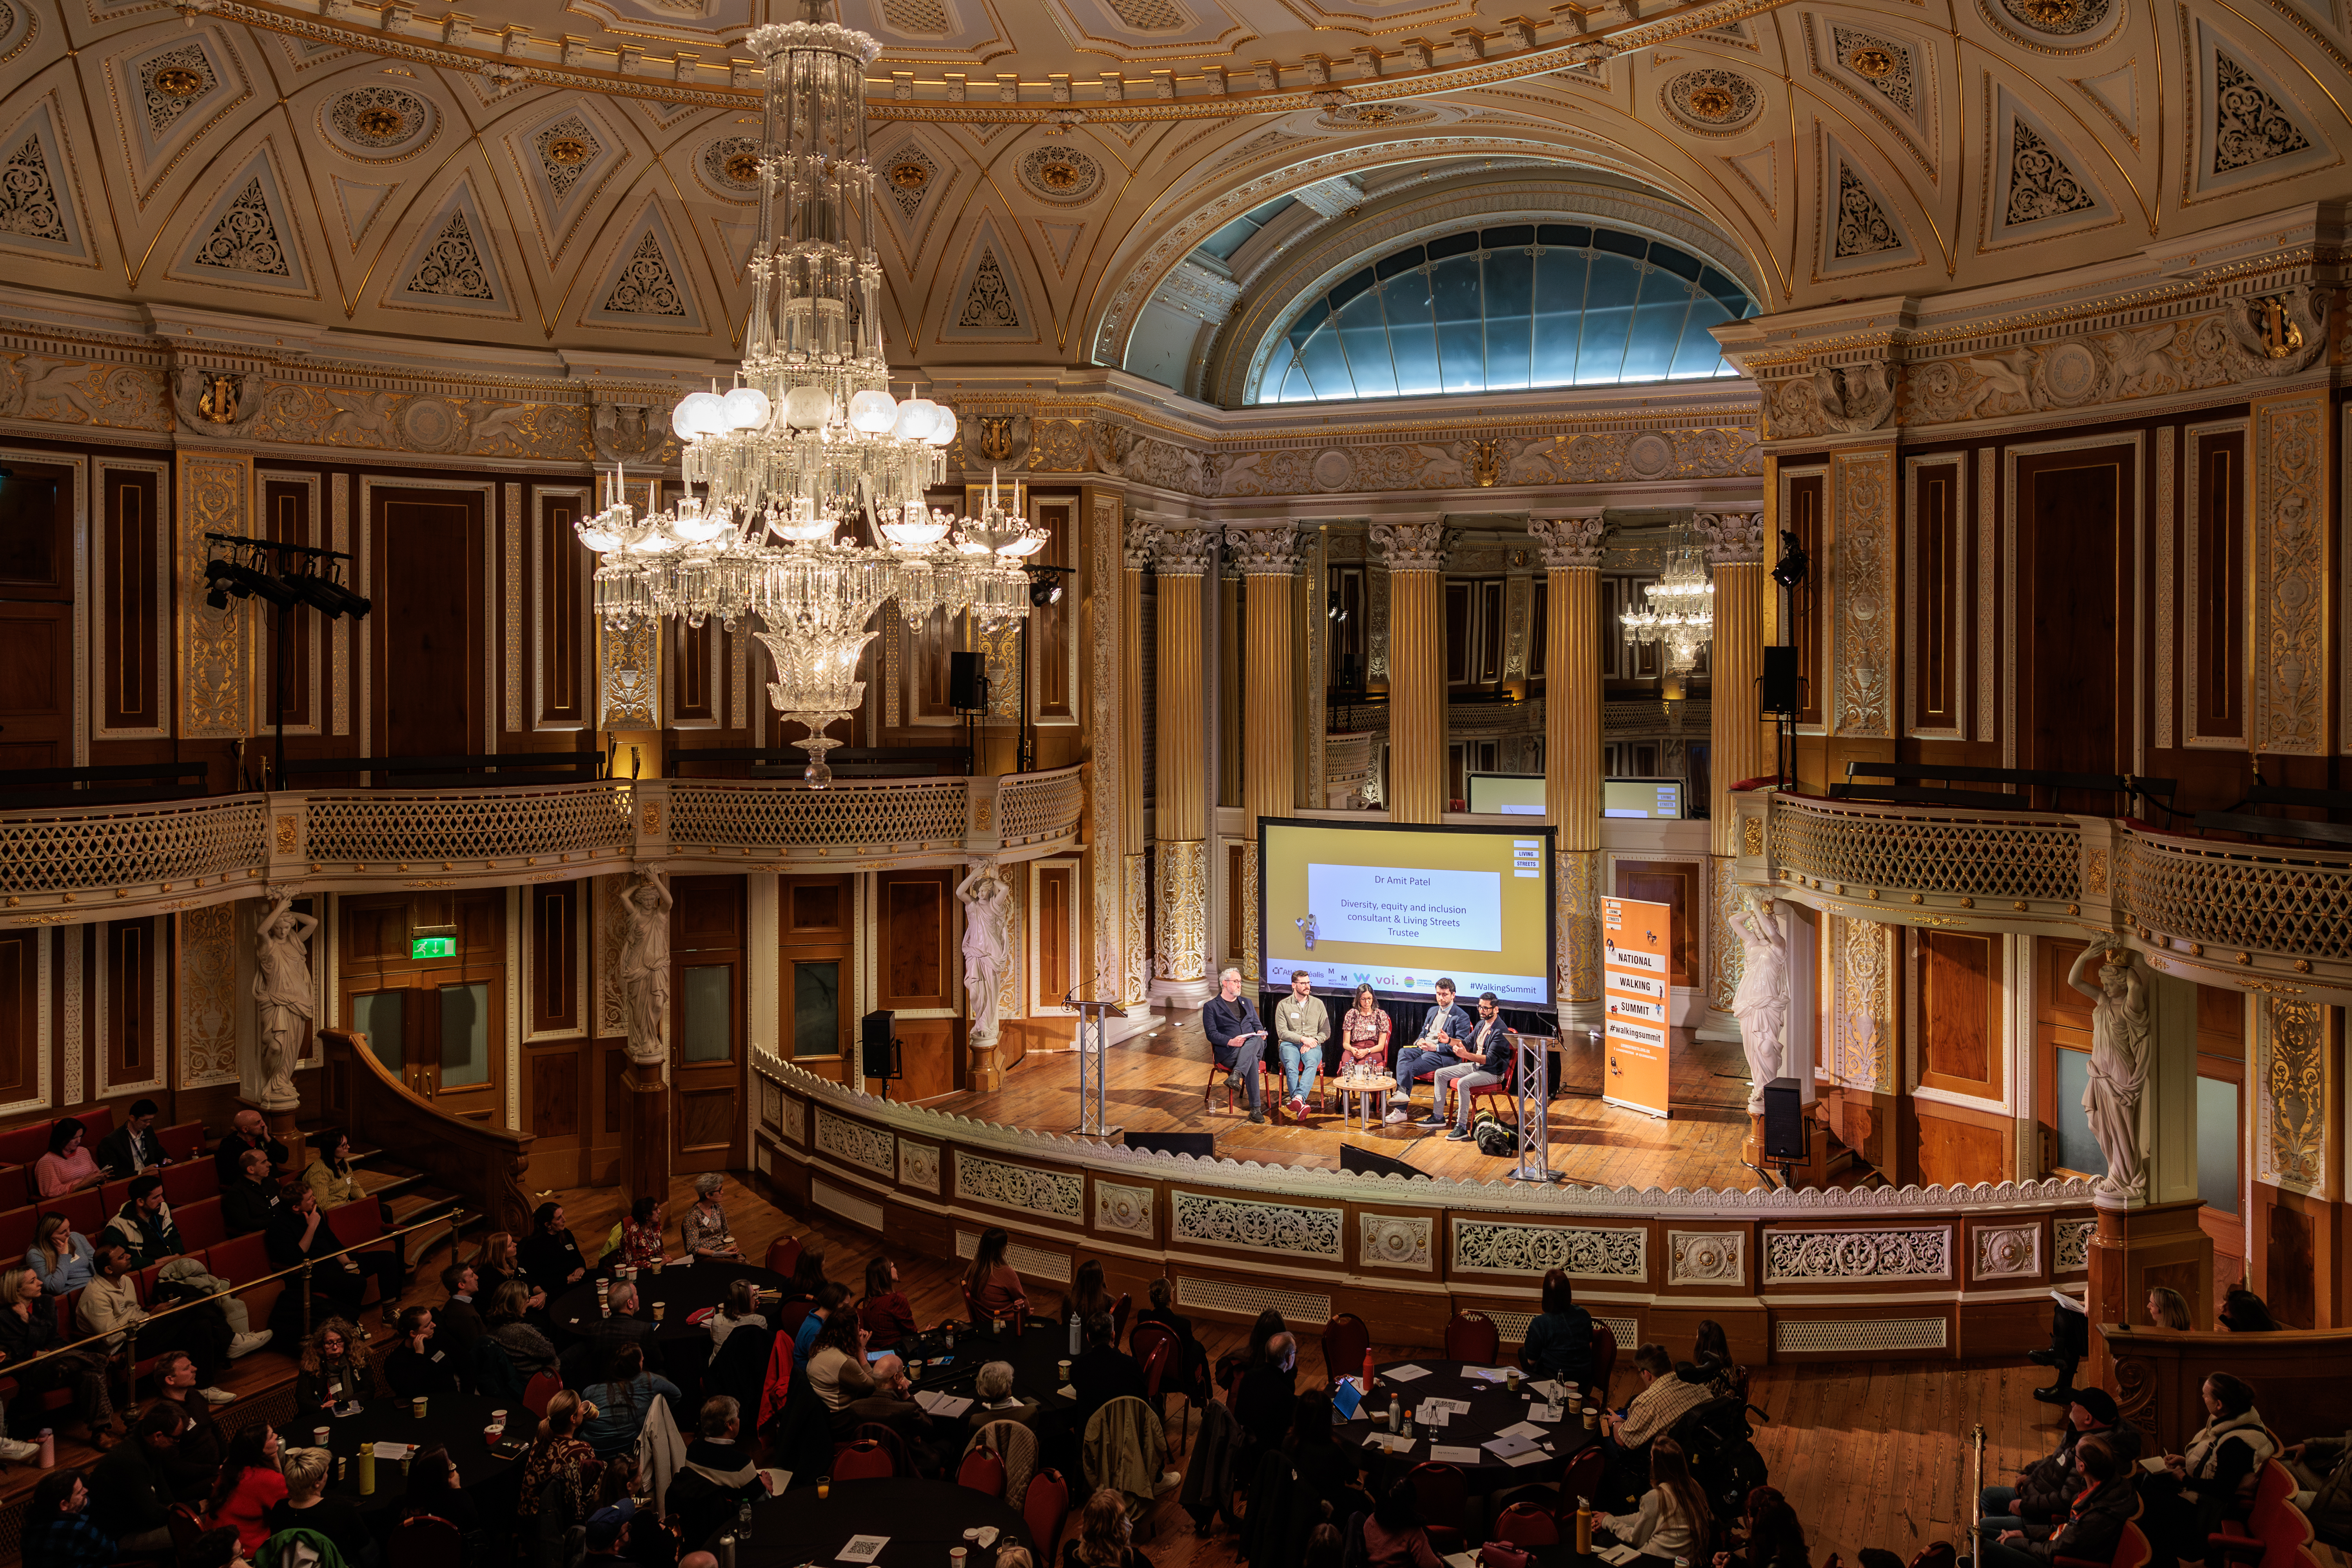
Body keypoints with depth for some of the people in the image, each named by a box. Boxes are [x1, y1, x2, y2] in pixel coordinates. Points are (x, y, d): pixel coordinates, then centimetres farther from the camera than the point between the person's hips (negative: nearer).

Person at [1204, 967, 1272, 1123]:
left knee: (1257, 1040, -37)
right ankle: (1256, 1108, -46)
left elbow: (1257, 1024, 24)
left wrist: (1260, 1032, -4)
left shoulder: (1247, 1003, 29)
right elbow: (1211, 1034, -2)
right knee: (1252, 1059, -39)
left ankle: (1236, 1075, -54)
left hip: (1254, 1046, 4)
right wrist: (1231, 1041, -21)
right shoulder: (1211, 1007, 10)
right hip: (1227, 1052, -4)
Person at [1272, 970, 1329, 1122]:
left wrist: (1313, 1041, -9)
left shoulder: (1318, 1004, 14)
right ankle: (1300, 1105, -52)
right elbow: (1282, 1032, -1)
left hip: (1312, 1045, 1)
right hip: (1290, 1044, -1)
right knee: (1291, 1066, -35)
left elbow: (1326, 1032, 11)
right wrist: (1303, 1039, -14)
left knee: (1312, 1063, -36)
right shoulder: (1283, 1005, 8)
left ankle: (1298, 1098, -57)